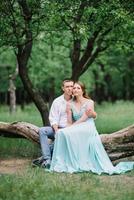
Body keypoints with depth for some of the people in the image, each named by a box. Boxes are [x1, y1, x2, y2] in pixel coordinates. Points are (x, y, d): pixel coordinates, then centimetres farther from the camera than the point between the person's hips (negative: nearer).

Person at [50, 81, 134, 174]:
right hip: (76, 131, 4)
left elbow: (84, 118, -8)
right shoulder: (70, 105, 15)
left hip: (89, 129, -4)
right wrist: (68, 128, -12)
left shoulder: (89, 102, 4)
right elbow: (69, 123, 9)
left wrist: (72, 127, -15)